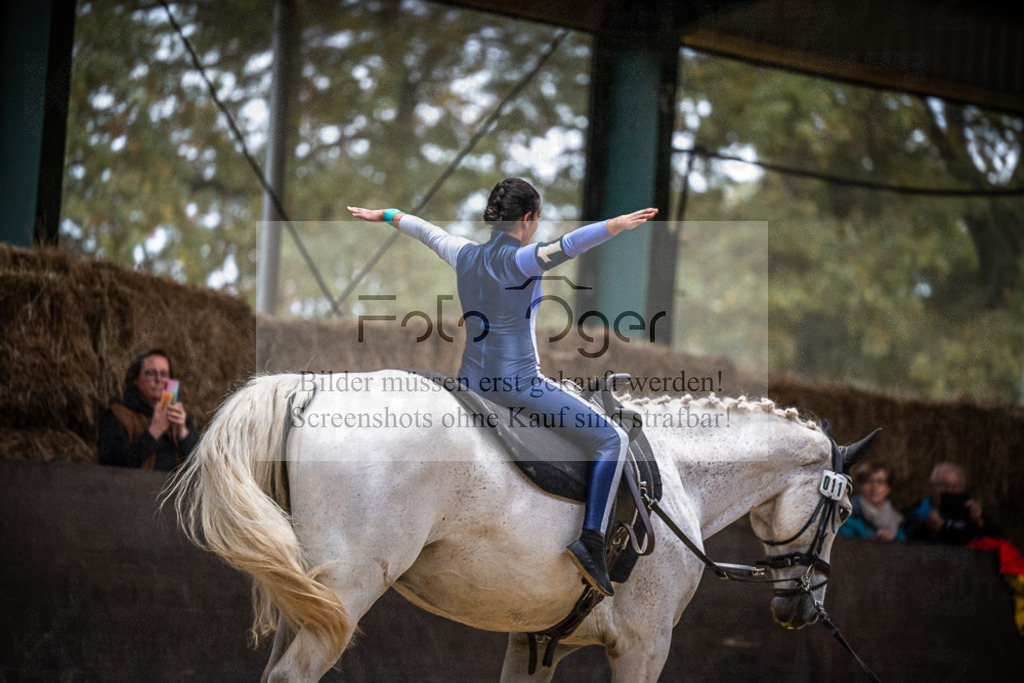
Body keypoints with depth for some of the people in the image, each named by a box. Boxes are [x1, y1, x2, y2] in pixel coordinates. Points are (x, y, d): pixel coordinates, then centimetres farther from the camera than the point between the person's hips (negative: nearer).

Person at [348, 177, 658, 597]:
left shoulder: (465, 256, 6)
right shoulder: (517, 262, -14)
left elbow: (428, 232, 25)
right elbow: (564, 248, -34)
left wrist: (386, 215, 42)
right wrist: (617, 225, -44)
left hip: (473, 383, 7)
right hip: (519, 383, -7)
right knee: (613, 441, -3)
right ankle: (591, 542, -15)